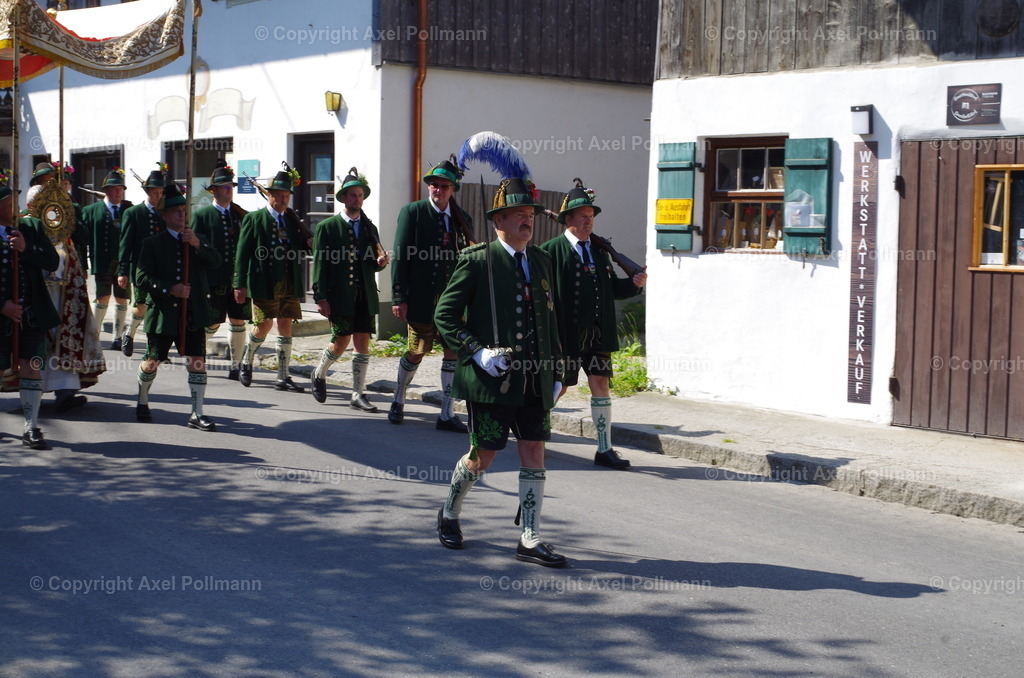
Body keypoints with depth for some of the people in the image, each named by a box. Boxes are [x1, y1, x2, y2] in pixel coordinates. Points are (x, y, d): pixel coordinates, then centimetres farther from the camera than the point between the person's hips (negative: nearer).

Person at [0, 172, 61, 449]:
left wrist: (27, 249, -16)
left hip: (32, 314, 2)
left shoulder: (31, 228, 6)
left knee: (31, 367, -2)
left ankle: (31, 427, 4)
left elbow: (52, 261, 0)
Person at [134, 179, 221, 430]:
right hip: (164, 314, -2)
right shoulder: (153, 243, 3)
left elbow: (216, 262, -3)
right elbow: (141, 278, -6)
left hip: (193, 314, 2)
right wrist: (170, 289, -18)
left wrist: (198, 244, -19)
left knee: (197, 361, -5)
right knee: (152, 362, 9)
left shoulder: (197, 241, 14)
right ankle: (142, 402, 32)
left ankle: (197, 414, -1)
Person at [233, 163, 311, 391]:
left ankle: (283, 377, 9)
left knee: (286, 327, 4)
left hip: (290, 284, 4)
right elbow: (242, 253, -3)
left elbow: (299, 248, 17)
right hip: (265, 284, -4)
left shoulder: (292, 220, 14)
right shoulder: (254, 219, 0)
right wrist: (240, 285, -9)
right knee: (263, 326, -3)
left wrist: (309, 243, -7)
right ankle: (246, 363, 24)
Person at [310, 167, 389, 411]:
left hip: (365, 295, 4)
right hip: (339, 295, -4)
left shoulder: (369, 228, 15)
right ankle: (319, 375, 25)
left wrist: (380, 262, -7)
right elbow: (319, 264, -4)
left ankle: (358, 394, 6)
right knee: (341, 342, -3)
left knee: (362, 343, 1)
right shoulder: (327, 227, 1)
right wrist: (321, 297, -11)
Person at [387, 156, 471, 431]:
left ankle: (446, 414, 9)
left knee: (454, 352, 2)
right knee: (416, 353, 4)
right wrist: (399, 298, -11)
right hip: (422, 299, -4)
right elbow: (400, 256, -6)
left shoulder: (462, 220, 8)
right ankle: (398, 401, 28)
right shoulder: (412, 212, -3)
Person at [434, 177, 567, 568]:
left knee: (534, 455, 2)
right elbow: (445, 315, -6)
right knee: (484, 455, 4)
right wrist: (477, 352, -16)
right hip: (491, 379, -5)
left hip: (535, 381, 5)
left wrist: (556, 371, 13)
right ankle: (449, 515, 30)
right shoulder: (477, 261, -6)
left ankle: (530, 541, 9)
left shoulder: (541, 261, 12)